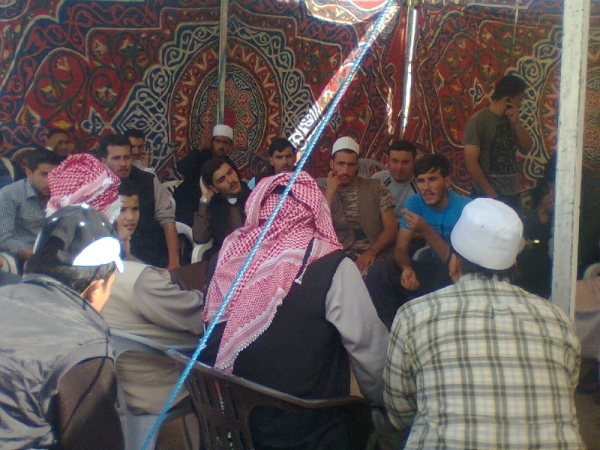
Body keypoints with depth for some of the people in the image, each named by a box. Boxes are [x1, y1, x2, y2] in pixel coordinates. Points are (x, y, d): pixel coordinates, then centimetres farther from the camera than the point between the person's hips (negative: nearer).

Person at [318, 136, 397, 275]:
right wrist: (330, 191, -4)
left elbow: (391, 228, 6)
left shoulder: (376, 187, 13)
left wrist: (372, 251, -11)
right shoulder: (321, 189, 11)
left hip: (374, 257, 1)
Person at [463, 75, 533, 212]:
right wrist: (491, 194, -15)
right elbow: (471, 162, -14)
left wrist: (516, 123, -6)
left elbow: (527, 147, 9)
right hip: (488, 196, -6)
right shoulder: (477, 120, -10)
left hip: (513, 194, 6)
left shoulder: (511, 119, 10)